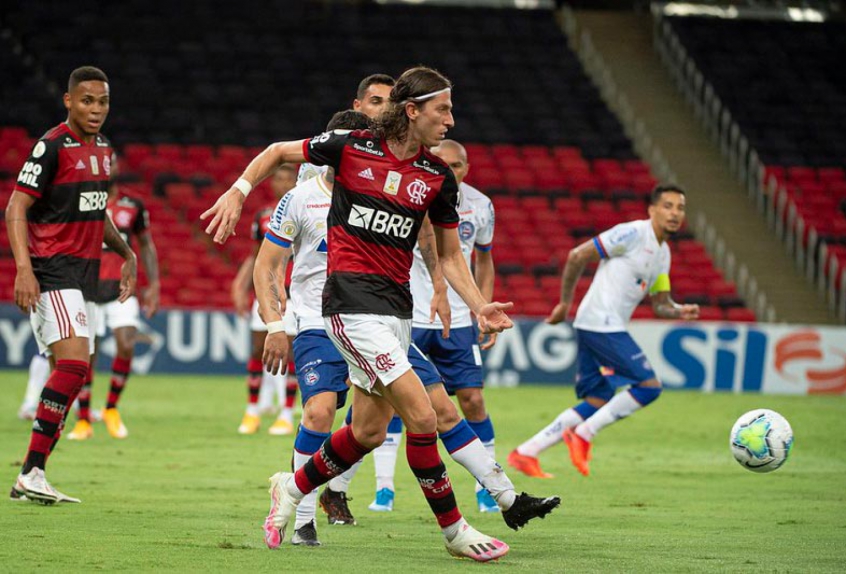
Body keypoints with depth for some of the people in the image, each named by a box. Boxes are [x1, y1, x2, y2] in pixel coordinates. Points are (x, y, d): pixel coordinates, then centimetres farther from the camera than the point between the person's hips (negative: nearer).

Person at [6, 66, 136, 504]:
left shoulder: (102, 149, 15)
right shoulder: (52, 146, -11)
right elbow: (16, 208, -14)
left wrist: (126, 253, 26)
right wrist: (23, 267, -24)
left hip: (85, 273, 9)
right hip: (52, 271, -9)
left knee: (71, 376, 5)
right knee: (73, 363, -21)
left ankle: (32, 477, 9)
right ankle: (31, 474, -20)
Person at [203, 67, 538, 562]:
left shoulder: (439, 177, 5)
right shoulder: (352, 147, -6)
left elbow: (450, 256, 12)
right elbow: (279, 152, 8)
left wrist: (480, 307, -2)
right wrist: (237, 193, -4)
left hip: (396, 306, 6)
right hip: (352, 302, -6)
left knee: (369, 432, 9)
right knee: (421, 416, -14)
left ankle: (293, 488, 34)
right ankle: (455, 529, -2)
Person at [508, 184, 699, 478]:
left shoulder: (663, 253, 18)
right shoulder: (633, 234, -10)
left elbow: (660, 304, 20)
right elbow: (577, 256, -9)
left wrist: (680, 311, -2)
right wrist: (565, 303, -4)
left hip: (610, 328, 10)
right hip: (601, 324, -10)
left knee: (599, 403, 9)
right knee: (649, 385, -12)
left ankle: (525, 453, 11)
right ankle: (583, 435, -4)